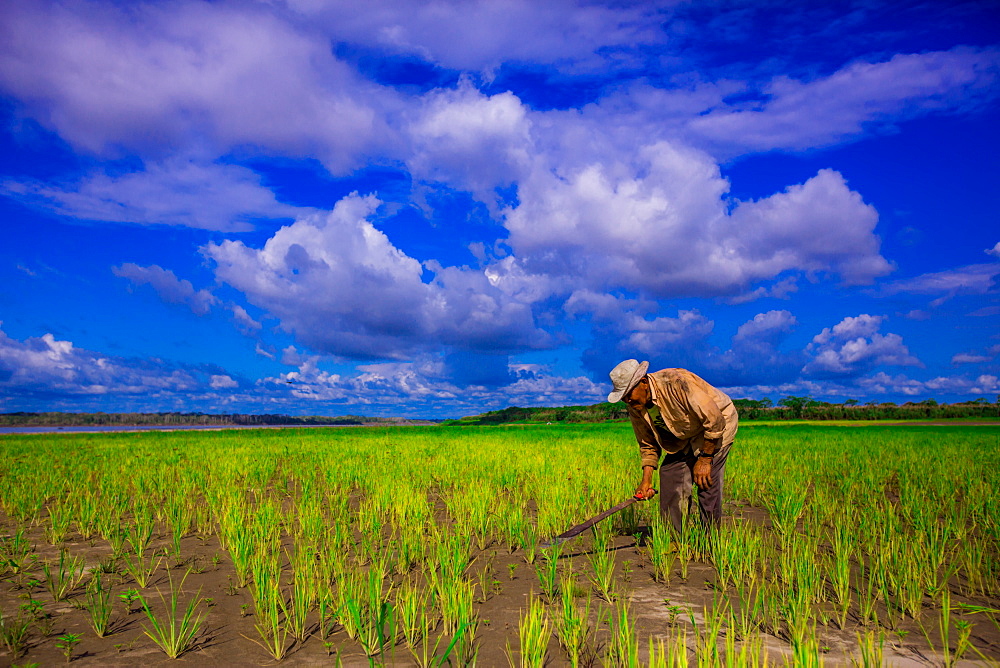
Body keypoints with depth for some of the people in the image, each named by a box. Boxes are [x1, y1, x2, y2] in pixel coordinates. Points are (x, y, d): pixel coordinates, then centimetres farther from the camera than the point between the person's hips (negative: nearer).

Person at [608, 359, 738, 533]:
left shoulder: (677, 383, -35)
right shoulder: (635, 409, -12)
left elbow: (715, 420, -28)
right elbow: (648, 444, 3)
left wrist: (704, 459, -23)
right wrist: (646, 479, -8)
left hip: (717, 427, -6)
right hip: (683, 436, 6)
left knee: (707, 483, -17)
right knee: (669, 475, -6)